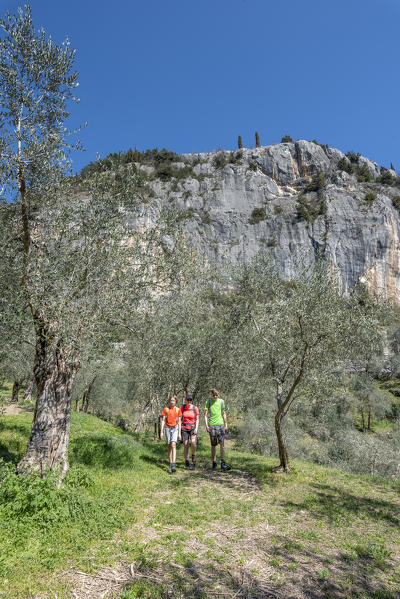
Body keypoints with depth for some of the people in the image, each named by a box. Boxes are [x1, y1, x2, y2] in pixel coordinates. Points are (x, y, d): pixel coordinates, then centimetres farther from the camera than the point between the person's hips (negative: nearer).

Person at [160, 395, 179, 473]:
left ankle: (173, 465, -23)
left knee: (173, 445, -17)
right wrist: (161, 431, -2)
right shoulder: (166, 409, 2)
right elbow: (163, 421, 3)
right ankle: (170, 465, 15)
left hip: (175, 428, -1)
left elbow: (179, 422, 6)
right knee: (169, 446, 5)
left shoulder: (178, 410, 2)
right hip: (167, 428, 1)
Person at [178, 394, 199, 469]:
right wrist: (179, 432, -4)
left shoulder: (195, 408, -4)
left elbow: (197, 420, 3)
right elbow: (180, 420, -1)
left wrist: (196, 428, -13)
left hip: (193, 428, -1)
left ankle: (193, 458, -2)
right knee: (186, 445, -1)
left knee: (193, 442, -25)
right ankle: (187, 463, 16)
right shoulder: (182, 408, -4)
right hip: (184, 429, 1)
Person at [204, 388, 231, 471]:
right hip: (212, 425, -2)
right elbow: (205, 414, 1)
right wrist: (206, 425, -8)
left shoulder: (221, 401, 8)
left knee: (222, 443, -7)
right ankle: (214, 463, 15)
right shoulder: (208, 402, 1)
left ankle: (223, 463, -5)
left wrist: (226, 424, 13)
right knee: (213, 445, 5)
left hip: (221, 424, 2)